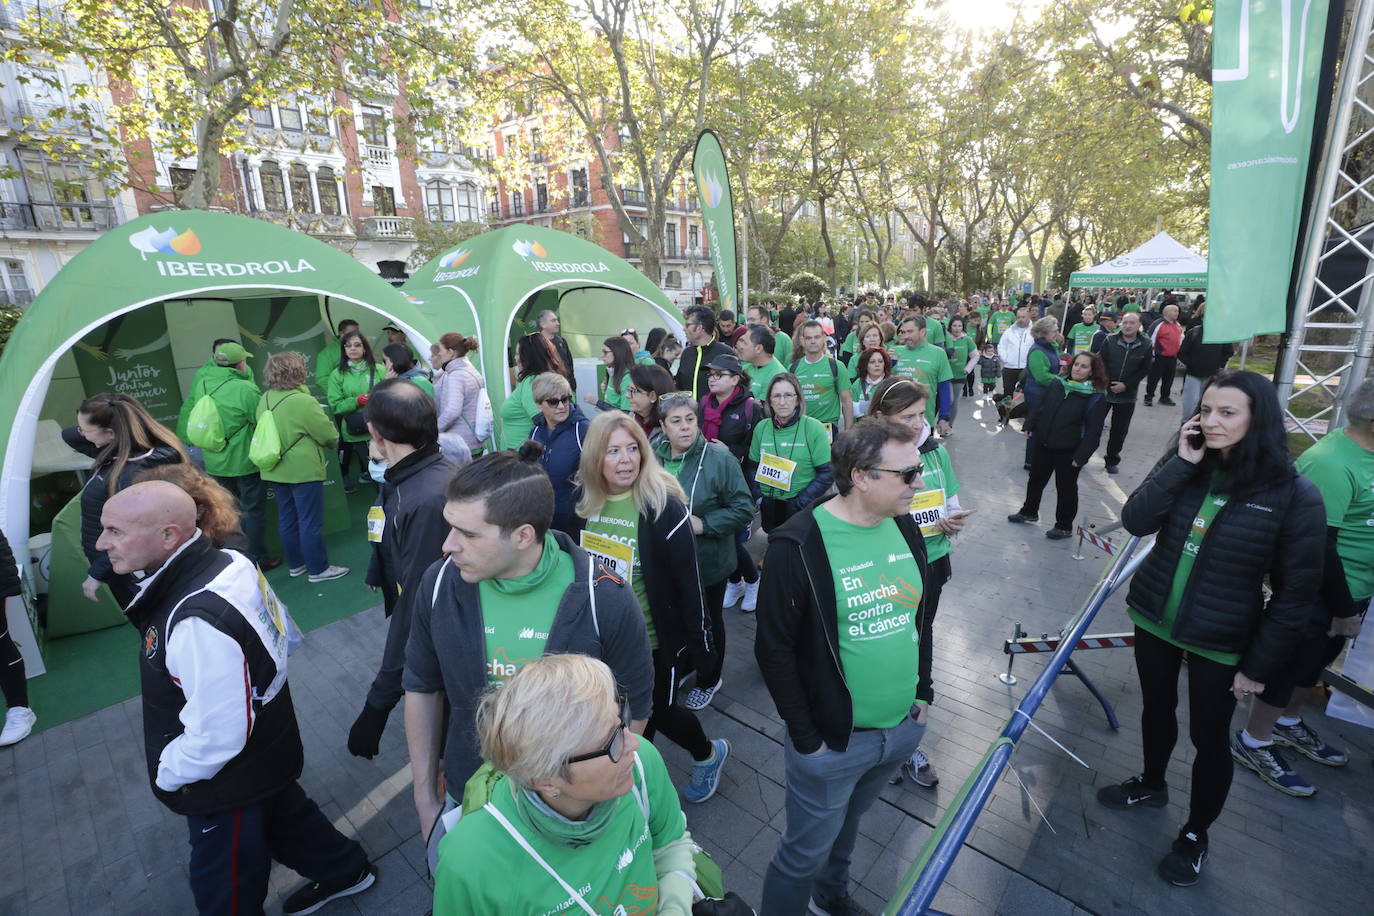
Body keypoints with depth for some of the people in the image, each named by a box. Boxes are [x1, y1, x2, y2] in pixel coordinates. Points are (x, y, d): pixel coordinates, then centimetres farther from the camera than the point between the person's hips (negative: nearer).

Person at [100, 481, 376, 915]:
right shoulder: (225, 562, -12)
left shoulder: (198, 622, -39)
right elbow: (279, 633, 5)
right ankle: (346, 871, 52)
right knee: (285, 815, 30)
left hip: (229, 779, -8)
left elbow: (215, 736, -32)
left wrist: (167, 777, -11)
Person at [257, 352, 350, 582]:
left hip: (276, 470, 8)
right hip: (303, 470, -8)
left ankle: (295, 564, 30)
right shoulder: (303, 402, -20)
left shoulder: (265, 399, 2)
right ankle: (318, 568, 10)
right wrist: (335, 439, 7)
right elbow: (329, 435, -14)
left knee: (287, 519, 17)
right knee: (311, 521, 1)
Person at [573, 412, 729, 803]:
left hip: (655, 642, -5)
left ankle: (708, 754, 44)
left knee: (655, 715, 13)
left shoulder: (664, 506, -21)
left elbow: (690, 584, -17)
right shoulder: (587, 503, -4)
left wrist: (702, 650, -13)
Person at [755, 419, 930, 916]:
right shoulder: (798, 545, -24)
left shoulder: (904, 526, -2)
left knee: (846, 824, 28)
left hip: (904, 728, 6)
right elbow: (774, 650, -18)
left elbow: (918, 614, 11)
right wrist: (807, 739, -13)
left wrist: (921, 691, 11)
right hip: (832, 741, -6)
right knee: (806, 852, 12)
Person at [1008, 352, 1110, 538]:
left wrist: (1081, 456, -19)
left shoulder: (1096, 397, -14)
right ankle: (1029, 511, 41)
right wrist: (1030, 425, 4)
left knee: (1066, 488, 10)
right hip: (1042, 444, 5)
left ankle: (1064, 526, 26)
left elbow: (1094, 431, -16)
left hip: (1068, 451, -5)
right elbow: (1039, 406, 11)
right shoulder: (1057, 384, 0)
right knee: (1036, 479, 20)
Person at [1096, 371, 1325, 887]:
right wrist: (1181, 464, -23)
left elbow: (1295, 592, -12)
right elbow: (1135, 522, -17)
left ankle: (1196, 834, 37)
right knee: (1156, 709, 22)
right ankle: (1151, 785, 48)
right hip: (1153, 618, 3)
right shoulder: (1184, 465, -7)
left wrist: (1260, 665, -10)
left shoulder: (1293, 494, -17)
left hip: (1220, 640, -3)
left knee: (1210, 738, 13)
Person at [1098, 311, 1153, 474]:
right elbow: (1101, 363, -4)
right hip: (1104, 391, -1)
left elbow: (1145, 370, -2)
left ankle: (1112, 460, 22)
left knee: (1120, 430, 8)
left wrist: (1126, 385, -13)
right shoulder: (1110, 341, -3)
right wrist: (1106, 383, -16)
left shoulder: (1146, 346, -1)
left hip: (1127, 396, 1)